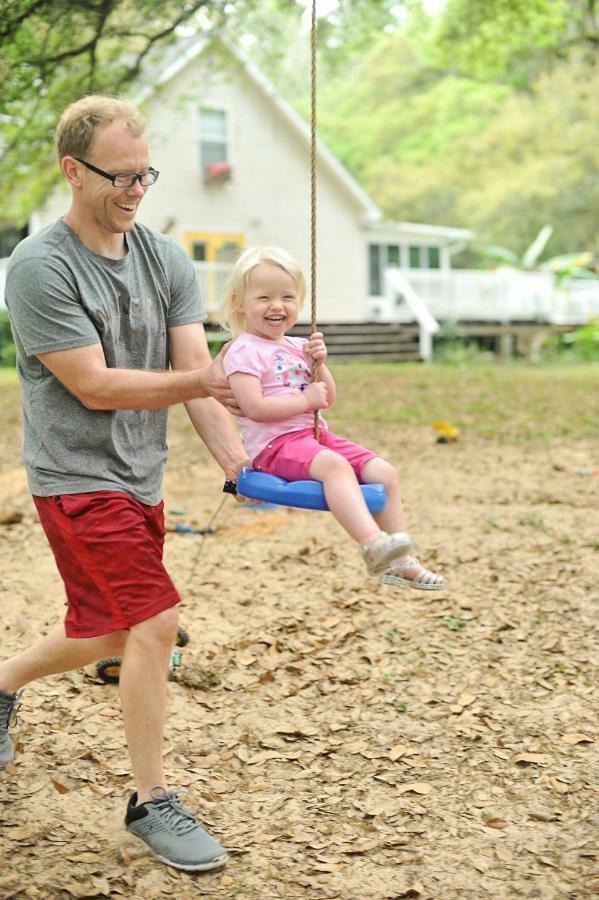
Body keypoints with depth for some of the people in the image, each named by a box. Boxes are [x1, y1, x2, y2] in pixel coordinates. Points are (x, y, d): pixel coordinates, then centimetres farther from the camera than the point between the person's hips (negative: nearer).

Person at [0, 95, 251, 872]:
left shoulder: (165, 259, 3)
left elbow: (197, 367, -4)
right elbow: (93, 386, -19)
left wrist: (239, 464, -16)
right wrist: (196, 381, -27)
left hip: (141, 479, 7)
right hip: (77, 480, -7)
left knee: (105, 636, 18)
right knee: (154, 621, -14)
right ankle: (153, 802, 3)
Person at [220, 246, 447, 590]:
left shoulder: (298, 346, 18)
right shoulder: (245, 351, -6)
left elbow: (327, 400, 18)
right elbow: (254, 407, -20)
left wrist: (319, 364, 1)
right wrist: (306, 399, -13)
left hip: (315, 435, 8)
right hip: (274, 444, -8)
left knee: (385, 471, -4)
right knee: (335, 465, -37)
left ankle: (399, 562, -1)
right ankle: (373, 544, -51)